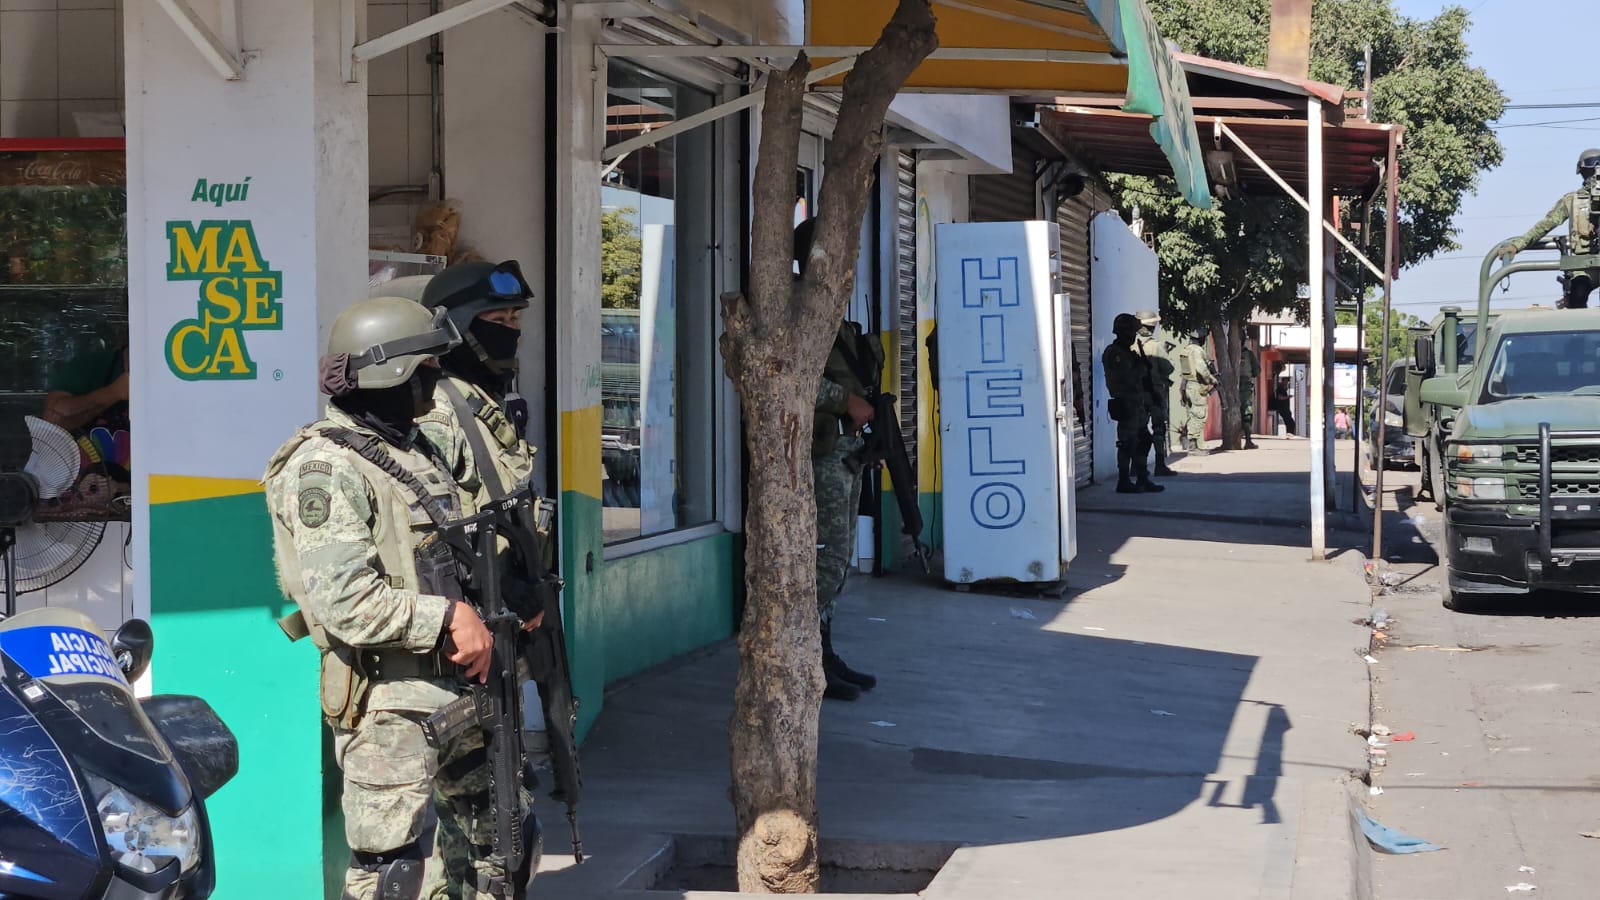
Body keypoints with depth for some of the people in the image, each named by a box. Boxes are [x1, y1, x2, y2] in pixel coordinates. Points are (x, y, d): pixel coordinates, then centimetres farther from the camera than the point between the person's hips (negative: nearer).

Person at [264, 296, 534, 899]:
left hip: (457, 687, 9)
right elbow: (345, 602, -23)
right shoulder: (326, 468, -14)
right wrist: (449, 617, -18)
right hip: (387, 704, -9)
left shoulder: (419, 449, 15)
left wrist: (476, 624, 12)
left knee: (502, 843, 19)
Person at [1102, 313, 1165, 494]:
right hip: (1126, 403, -10)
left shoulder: (1129, 352, 19)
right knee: (1128, 443, -7)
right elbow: (1126, 379, -19)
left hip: (1137, 403, 10)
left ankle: (1142, 480, 16)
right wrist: (1142, 367, -9)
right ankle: (1124, 482, -3)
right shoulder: (1114, 353, -12)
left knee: (1143, 441, 11)